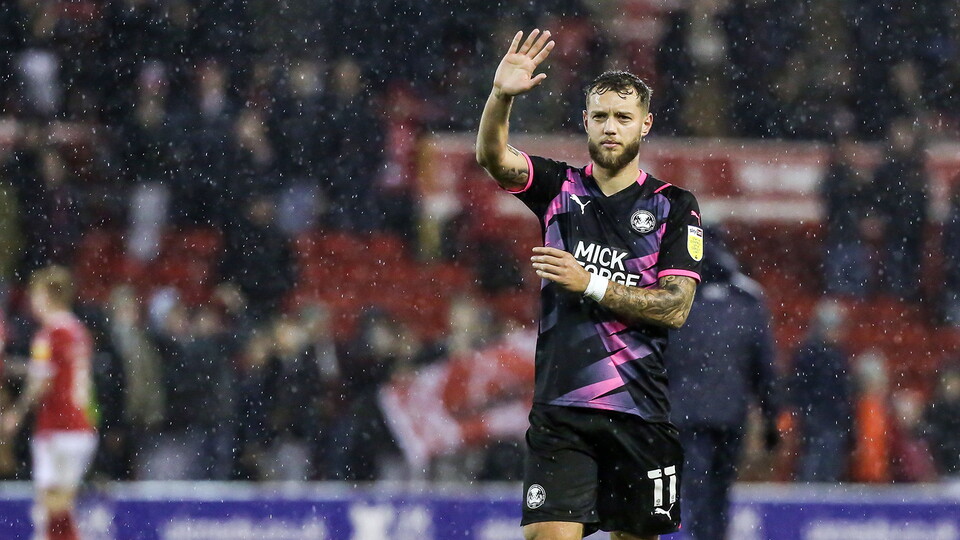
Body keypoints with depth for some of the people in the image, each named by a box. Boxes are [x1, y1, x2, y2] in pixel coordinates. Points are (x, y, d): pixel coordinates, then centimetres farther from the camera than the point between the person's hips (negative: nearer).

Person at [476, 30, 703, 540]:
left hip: (640, 411, 0)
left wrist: (589, 284, -12)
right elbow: (492, 156, -10)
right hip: (560, 410, 0)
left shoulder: (674, 206, 4)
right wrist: (500, 96, -29)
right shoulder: (560, 188, 9)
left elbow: (676, 307, -4)